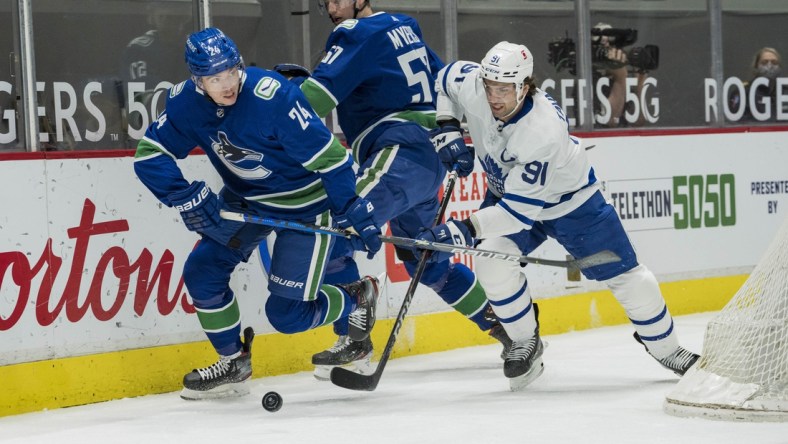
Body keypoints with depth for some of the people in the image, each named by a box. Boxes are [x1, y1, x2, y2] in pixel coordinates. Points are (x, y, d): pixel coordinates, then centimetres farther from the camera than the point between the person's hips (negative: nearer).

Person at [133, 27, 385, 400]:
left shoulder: (273, 97, -33)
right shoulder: (187, 102, -15)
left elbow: (329, 155, -29)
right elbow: (149, 155, -10)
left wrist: (355, 213, -26)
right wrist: (187, 198, -22)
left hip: (305, 204, -6)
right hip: (244, 197, 6)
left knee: (286, 313, -7)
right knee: (202, 272, -3)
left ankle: (358, 299, 21)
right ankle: (233, 362, 16)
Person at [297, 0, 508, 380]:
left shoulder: (359, 34, -6)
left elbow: (321, 91, -19)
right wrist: (453, 138, 27)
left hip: (401, 155, -10)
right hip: (428, 159, 10)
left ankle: (353, 338, -26)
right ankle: (502, 324, 34)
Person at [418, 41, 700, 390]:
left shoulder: (544, 131, -41)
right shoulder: (469, 84, -26)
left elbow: (521, 209, -41)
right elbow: (445, 77, 0)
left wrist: (466, 229, -47)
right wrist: (447, 126, -12)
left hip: (570, 199, -4)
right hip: (506, 191, 4)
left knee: (624, 274, 2)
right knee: (492, 262, -22)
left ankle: (666, 349, 25)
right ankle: (526, 344, -1)